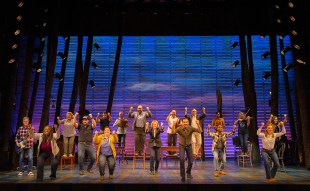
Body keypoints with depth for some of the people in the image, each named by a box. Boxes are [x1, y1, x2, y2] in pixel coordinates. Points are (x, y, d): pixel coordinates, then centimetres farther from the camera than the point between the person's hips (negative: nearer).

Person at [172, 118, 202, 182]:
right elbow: (173, 132, -37)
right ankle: (183, 176, -6)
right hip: (181, 146, -2)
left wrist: (198, 124, -41)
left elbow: (200, 131, -26)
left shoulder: (191, 128, -18)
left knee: (190, 162, 7)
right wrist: (174, 125, -52)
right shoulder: (179, 128, -20)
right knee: (182, 159, -22)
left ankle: (188, 172, 38)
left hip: (189, 146, 2)